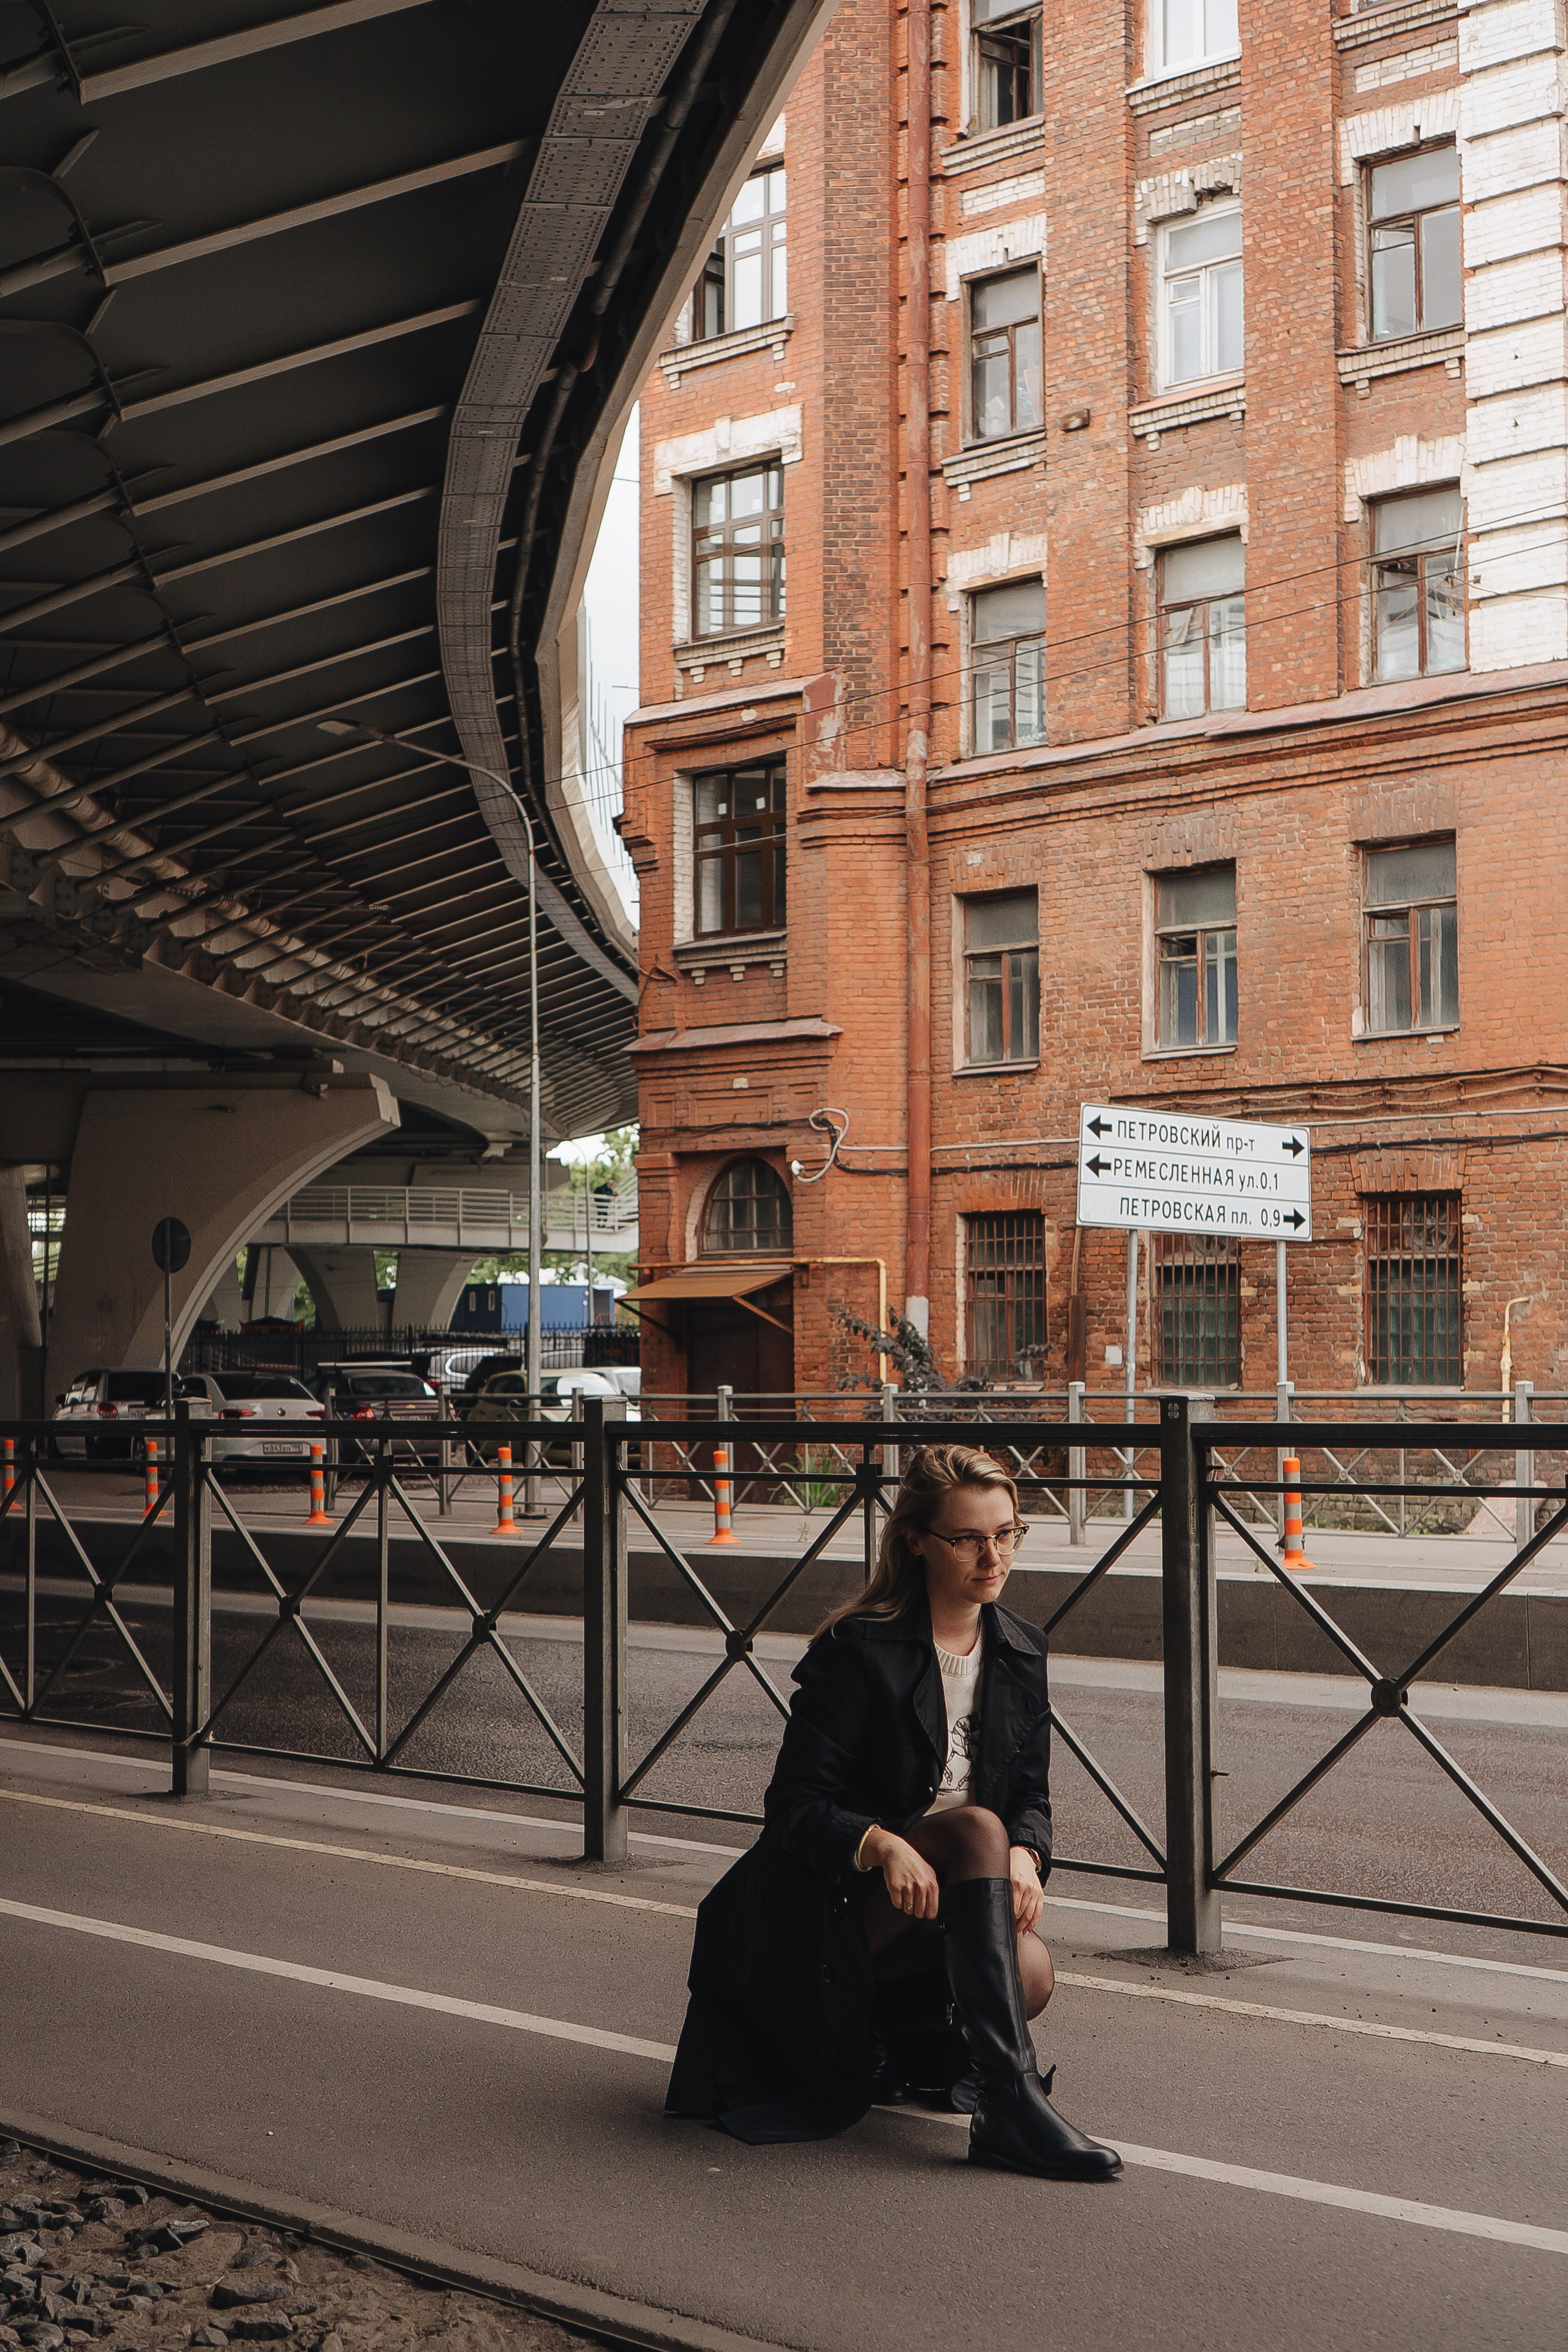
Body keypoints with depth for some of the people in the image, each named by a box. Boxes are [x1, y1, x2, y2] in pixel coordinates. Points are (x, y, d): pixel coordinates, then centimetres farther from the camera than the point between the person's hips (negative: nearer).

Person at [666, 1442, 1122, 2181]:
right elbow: (793, 1807, -14)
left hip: (940, 1906, 5)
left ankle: (917, 2038, 7)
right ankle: (1011, 2107, -36)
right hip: (833, 1906, -5)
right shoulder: (857, 1649, -12)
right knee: (975, 1828, -33)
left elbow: (1031, 1797, 9)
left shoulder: (1022, 1652, 6)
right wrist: (881, 1844, -33)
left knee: (1029, 1970, -28)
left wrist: (1024, 1854, -15)